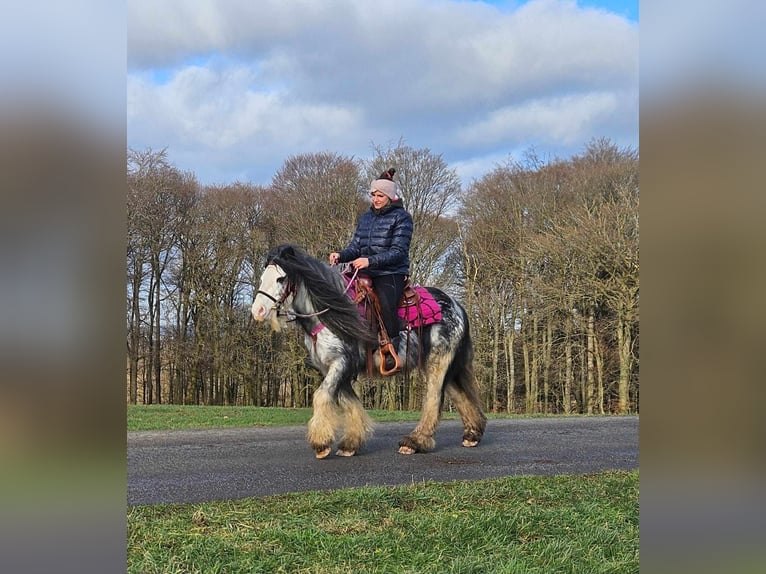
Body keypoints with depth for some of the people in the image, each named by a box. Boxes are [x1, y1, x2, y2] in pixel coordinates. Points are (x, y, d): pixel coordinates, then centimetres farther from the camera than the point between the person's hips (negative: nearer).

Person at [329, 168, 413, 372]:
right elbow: (356, 246, 15)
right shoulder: (366, 217, 17)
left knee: (386, 303, -36)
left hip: (392, 274, -7)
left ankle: (392, 350, -28)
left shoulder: (401, 217, -3)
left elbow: (398, 252, -13)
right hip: (366, 273, 7)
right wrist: (341, 255, -8)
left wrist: (370, 261, -25)